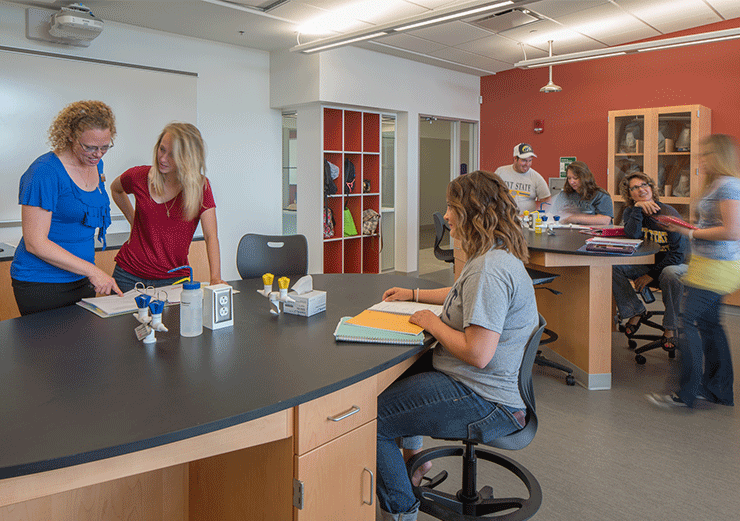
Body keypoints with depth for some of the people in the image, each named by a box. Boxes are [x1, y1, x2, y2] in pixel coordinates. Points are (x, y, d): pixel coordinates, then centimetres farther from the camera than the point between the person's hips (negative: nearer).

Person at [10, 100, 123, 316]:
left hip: (82, 280, 7)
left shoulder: (95, 165, 4)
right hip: (41, 285, -7)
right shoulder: (45, 172, -18)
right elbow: (35, 243, -20)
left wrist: (91, 272, 15)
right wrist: (91, 270, -22)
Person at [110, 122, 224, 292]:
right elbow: (115, 189, 22)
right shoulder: (139, 177, -4)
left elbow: (211, 236, -18)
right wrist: (133, 220, 12)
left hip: (173, 278, -2)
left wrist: (215, 278, -29)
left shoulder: (200, 186, -11)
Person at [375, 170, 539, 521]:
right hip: (487, 387, 12)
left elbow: (478, 353, -31)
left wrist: (433, 323, -16)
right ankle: (413, 456, 39)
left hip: (485, 402, -11)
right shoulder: (496, 256, 10)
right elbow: (467, 296, 30)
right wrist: (414, 295, 26)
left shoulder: (489, 268, -26)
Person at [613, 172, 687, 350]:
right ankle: (635, 311, -6)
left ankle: (670, 327, -19)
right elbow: (633, 235, -22)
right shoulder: (630, 211, -1)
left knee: (670, 274, -39)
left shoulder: (669, 214, -15)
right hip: (645, 264, 4)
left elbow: (679, 253, -16)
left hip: (672, 263, -4)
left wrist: (652, 274, -20)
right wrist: (638, 208, -32)